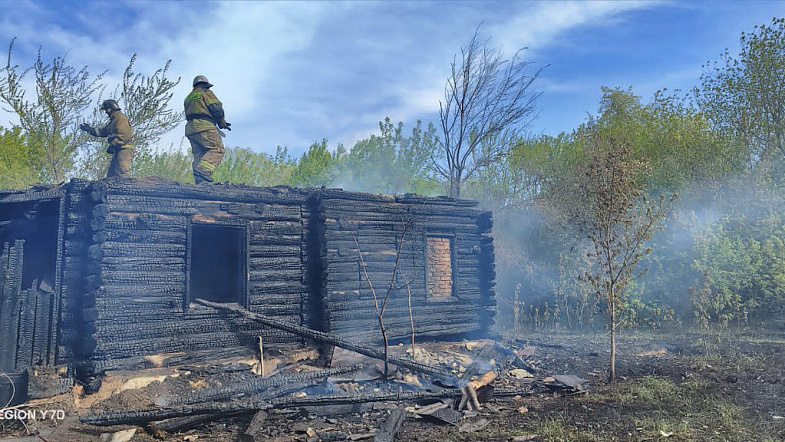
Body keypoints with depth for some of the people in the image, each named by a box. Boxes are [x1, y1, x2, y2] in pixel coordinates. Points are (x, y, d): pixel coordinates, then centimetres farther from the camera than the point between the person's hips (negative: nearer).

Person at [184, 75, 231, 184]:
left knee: (198, 155, 4)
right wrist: (222, 123, 9)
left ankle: (199, 181, -9)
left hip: (190, 129, 8)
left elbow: (189, 115, 24)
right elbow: (217, 109, -5)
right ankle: (202, 170, -34)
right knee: (217, 149, -13)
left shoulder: (188, 97, 31)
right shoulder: (206, 93, 9)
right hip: (204, 126, -8)